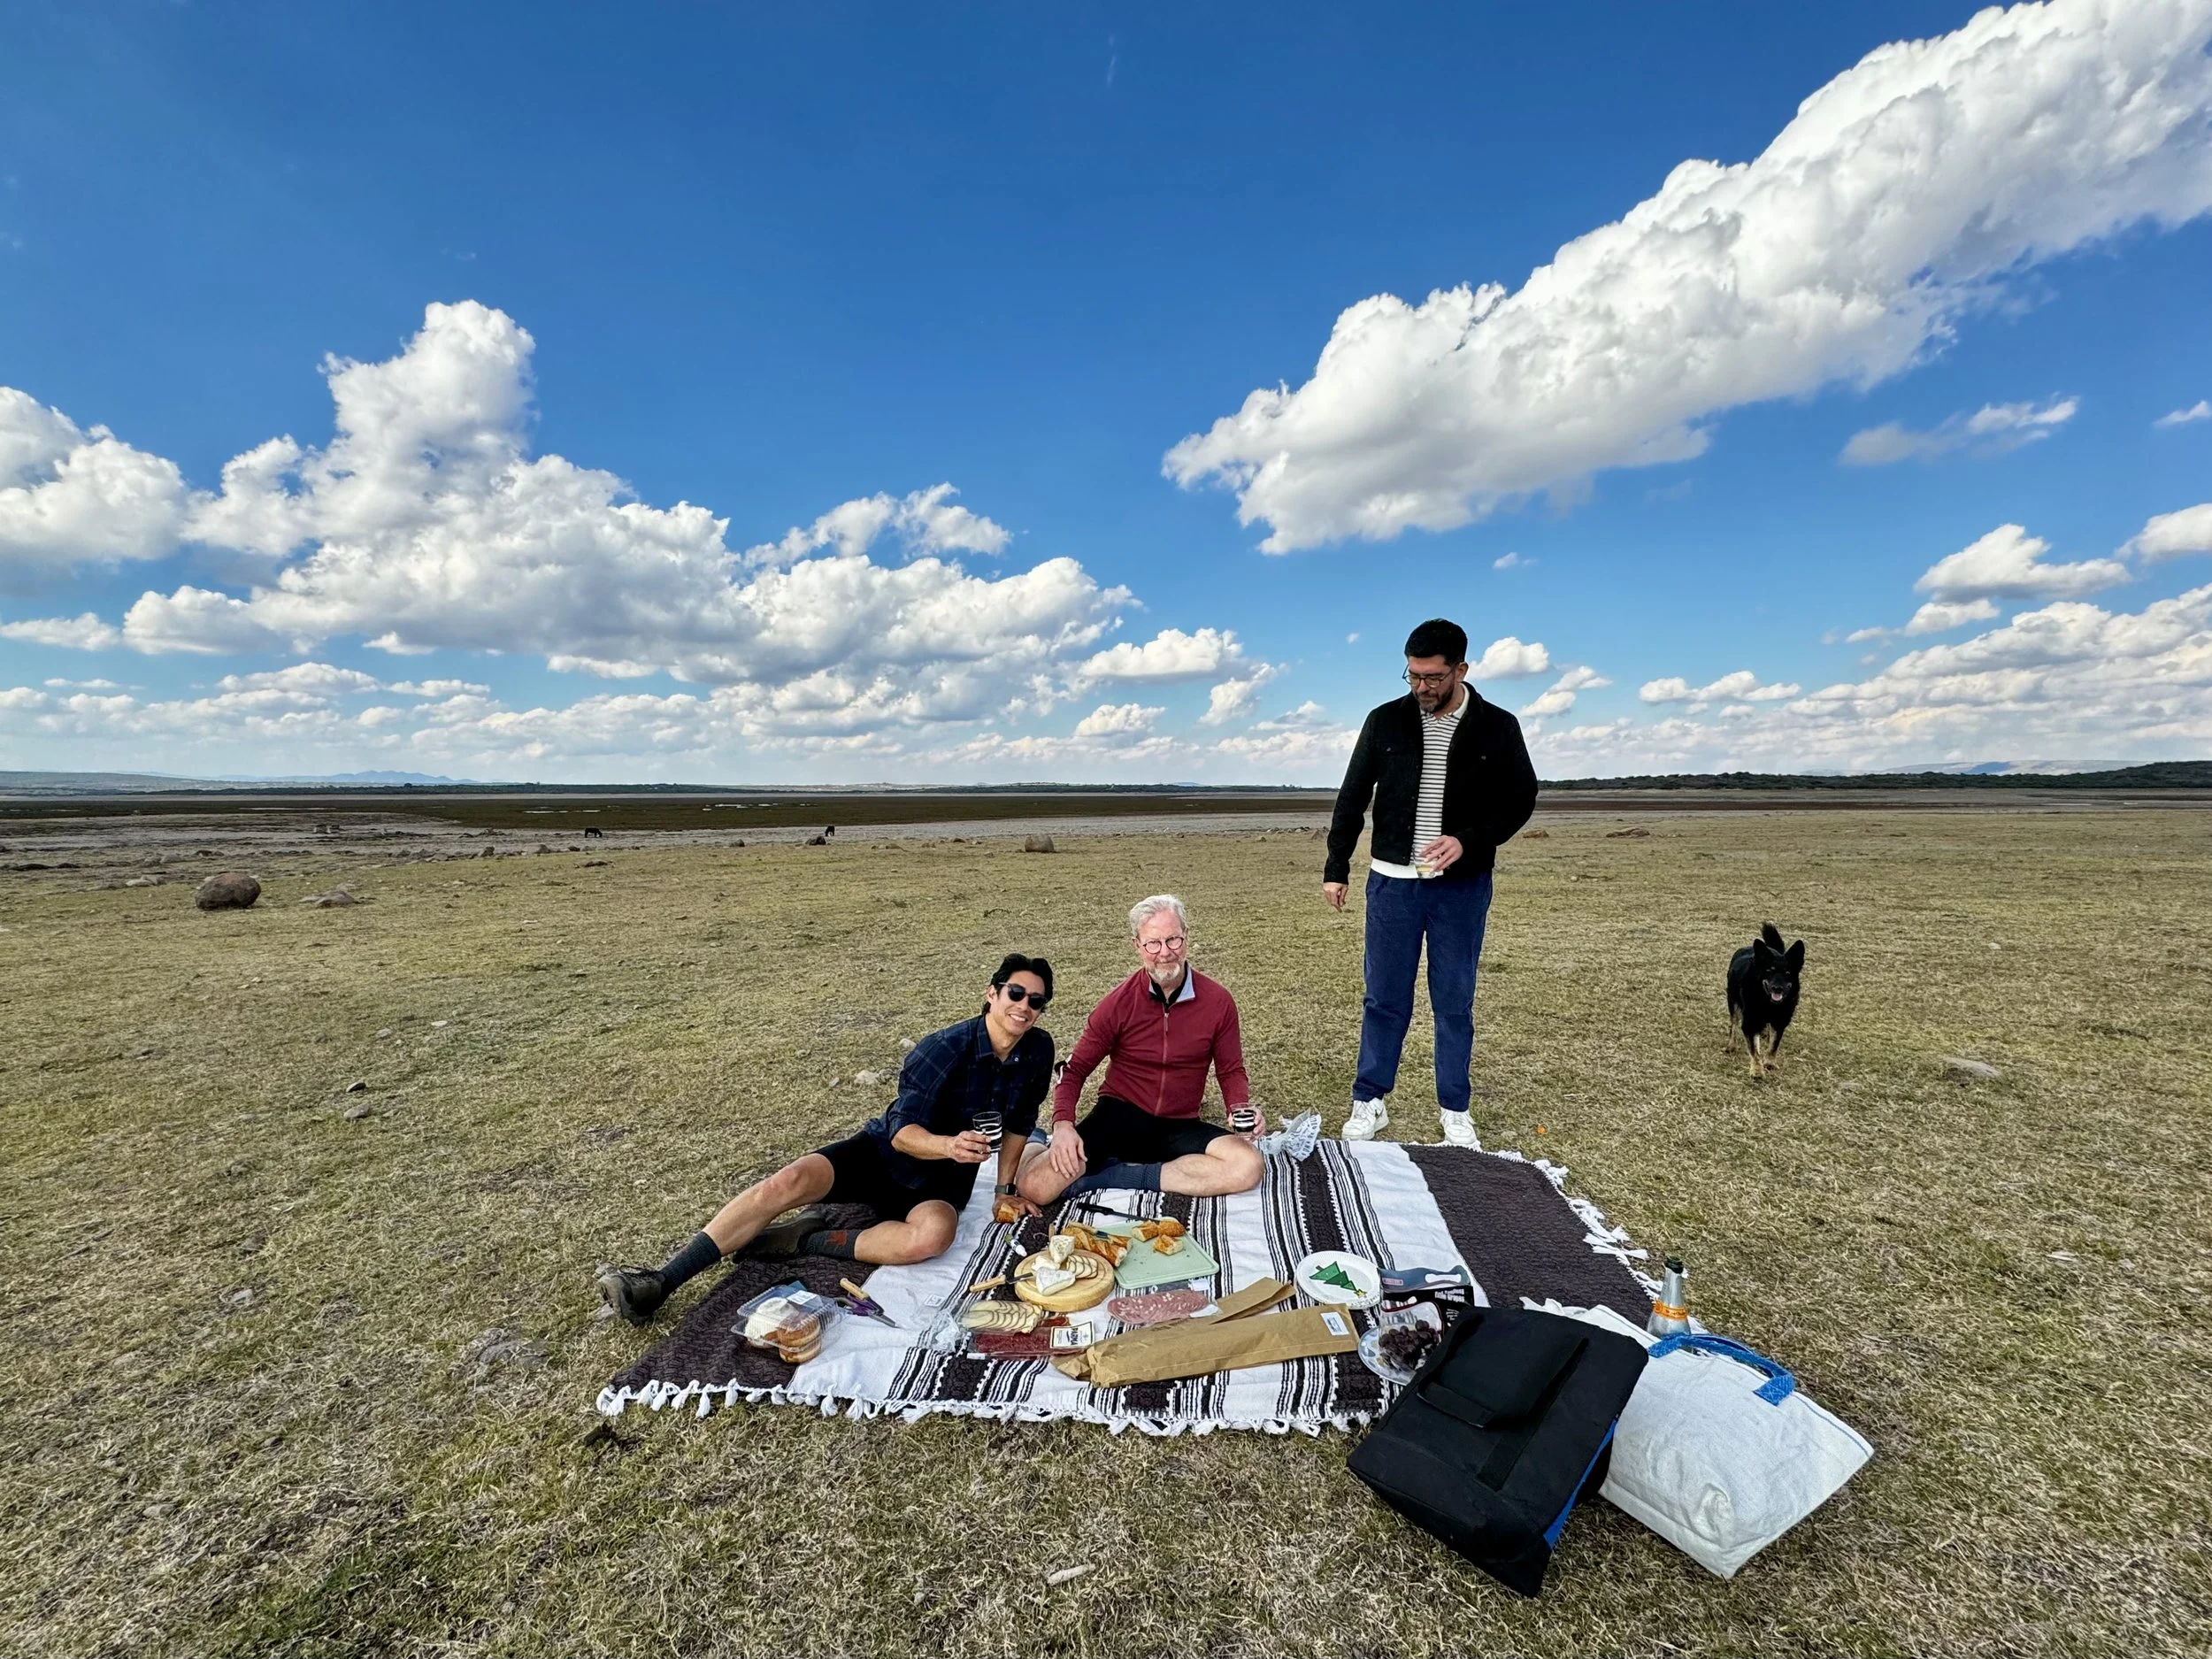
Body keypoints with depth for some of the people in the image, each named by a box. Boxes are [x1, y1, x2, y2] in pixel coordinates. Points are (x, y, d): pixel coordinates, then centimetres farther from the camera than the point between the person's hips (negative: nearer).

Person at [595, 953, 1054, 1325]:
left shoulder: (1038, 1051, -9)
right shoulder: (944, 1048, -21)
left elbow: (1019, 1122, 8)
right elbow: (902, 1133, -24)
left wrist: (1006, 1188, 10)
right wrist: (948, 1145, -44)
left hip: (941, 1180, 1)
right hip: (883, 1153, -1)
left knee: (933, 1235, -34)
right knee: (789, 1182, -25)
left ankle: (805, 1239, -17)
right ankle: (661, 1282, -16)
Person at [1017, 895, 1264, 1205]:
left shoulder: (1218, 1001, -6)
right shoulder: (1119, 1002, -9)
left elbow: (1231, 1071, 7)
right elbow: (1076, 1069, -3)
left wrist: (1244, 1110, -15)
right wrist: (1063, 1124, -20)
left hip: (1178, 1126, 3)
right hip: (1119, 1116, -2)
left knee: (1249, 1166, -27)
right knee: (1037, 1187, -23)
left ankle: (1113, 1175, -18)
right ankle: (1035, 1144, 15)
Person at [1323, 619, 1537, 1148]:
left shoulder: (1497, 727, -2)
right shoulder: (1386, 721, -1)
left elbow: (1520, 798, 1)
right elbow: (1353, 797, 3)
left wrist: (1468, 840, -16)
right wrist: (1335, 867, 0)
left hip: (1462, 886, 0)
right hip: (1393, 882, 0)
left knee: (1455, 1003, 9)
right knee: (1384, 1000, 7)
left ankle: (1454, 1111, 25)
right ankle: (1369, 1103, 21)